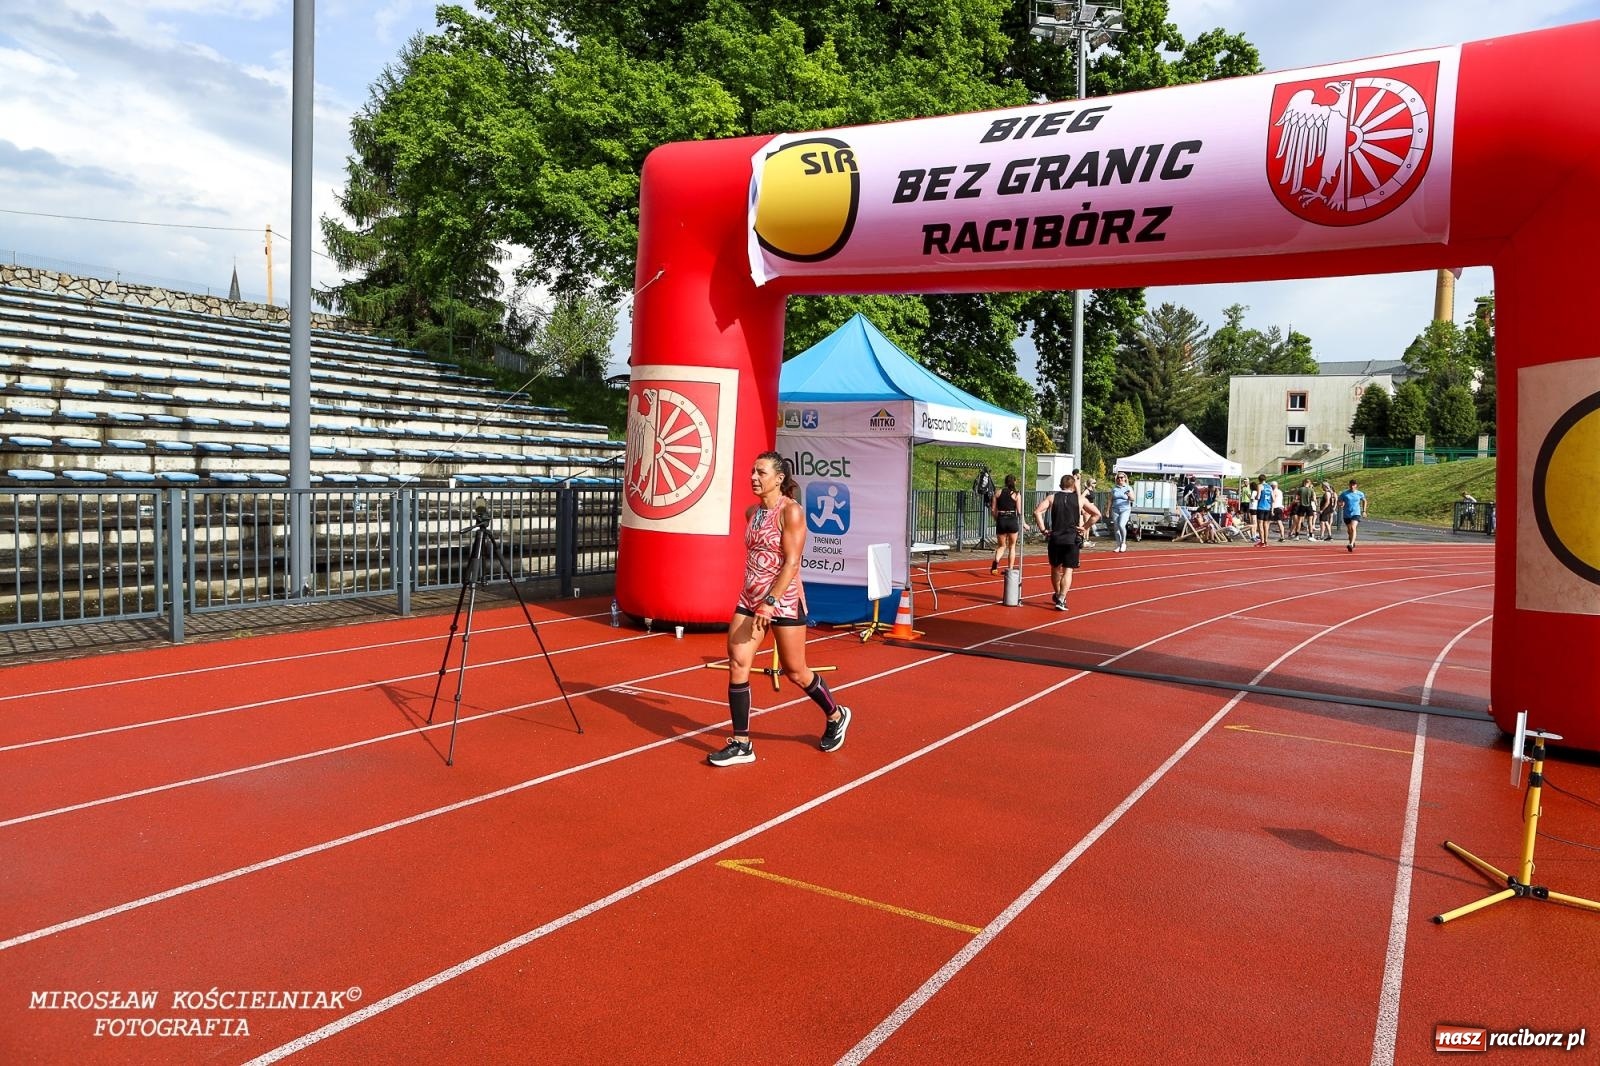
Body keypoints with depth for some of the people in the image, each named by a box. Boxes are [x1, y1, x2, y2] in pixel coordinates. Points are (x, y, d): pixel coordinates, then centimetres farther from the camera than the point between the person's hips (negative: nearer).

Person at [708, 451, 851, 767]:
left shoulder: (791, 511, -13)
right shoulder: (751, 513, 9)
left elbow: (791, 563, -19)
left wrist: (770, 602, -25)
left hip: (783, 600, -7)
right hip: (750, 599, 7)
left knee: (795, 672, 7)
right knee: (737, 664, -4)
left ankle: (836, 716, 33)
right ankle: (741, 744, 4)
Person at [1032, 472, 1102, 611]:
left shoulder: (1052, 497, 4)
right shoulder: (1080, 499, 4)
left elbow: (1037, 512, -10)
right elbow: (1097, 514, 1)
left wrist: (1043, 529, -4)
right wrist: (1084, 527, 5)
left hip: (1055, 538, 2)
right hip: (1072, 540, -1)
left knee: (1055, 568, 19)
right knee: (1068, 571, -1)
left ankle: (1057, 596, 36)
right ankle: (1061, 600, -15)